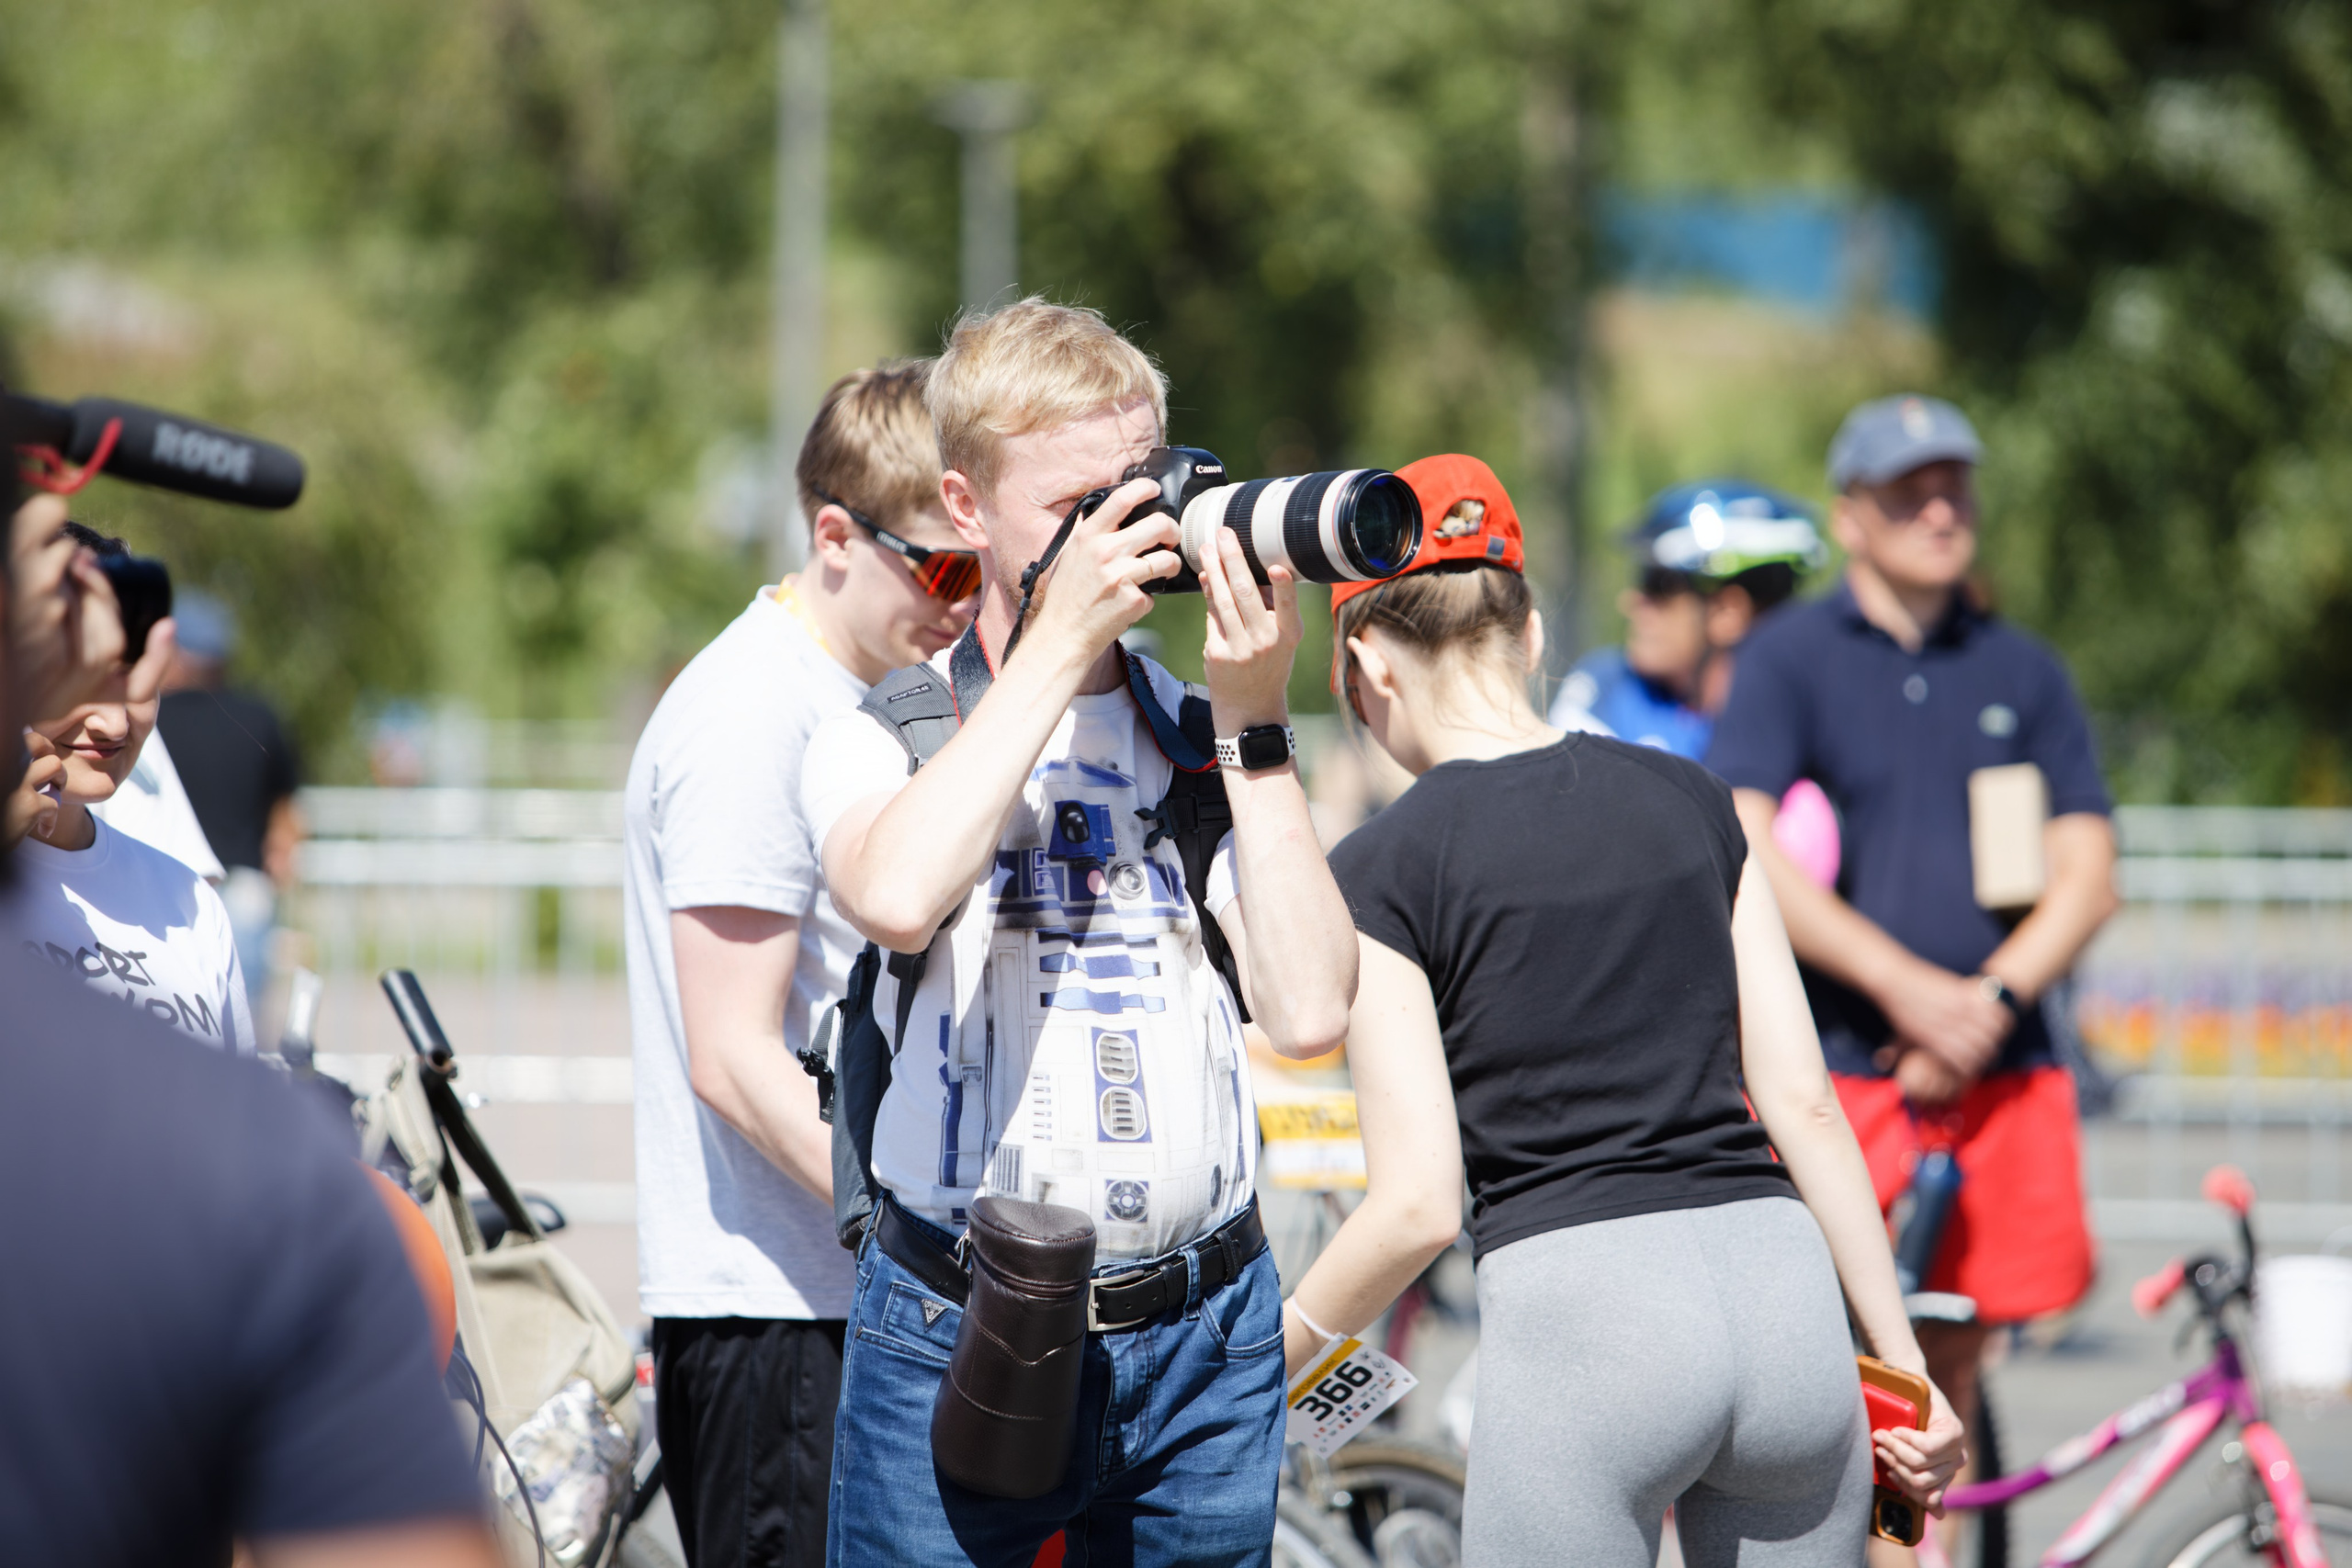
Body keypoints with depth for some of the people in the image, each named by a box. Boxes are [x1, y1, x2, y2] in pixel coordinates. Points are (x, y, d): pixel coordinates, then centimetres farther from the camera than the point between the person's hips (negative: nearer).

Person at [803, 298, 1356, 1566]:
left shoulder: (1203, 734, 9)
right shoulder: (886, 730, 2)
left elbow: (1308, 1013, -4)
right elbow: (897, 899, -23)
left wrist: (1252, 722, -5)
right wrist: (1057, 643, -16)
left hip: (1204, 1341, 3)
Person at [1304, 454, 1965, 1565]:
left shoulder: (1381, 872, -1)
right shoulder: (1690, 800, 13)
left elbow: (1418, 1206, -6)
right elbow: (1805, 1106, 12)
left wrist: (1281, 1348, 11)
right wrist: (1901, 1360, 18)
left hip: (1579, 1307, -5)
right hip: (1784, 1285, 5)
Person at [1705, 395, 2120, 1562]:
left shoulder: (2022, 674, 12)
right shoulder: (1789, 660, 2)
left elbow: (2085, 875, 7)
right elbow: (1744, 862, -10)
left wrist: (1991, 1002, -10)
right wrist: (1907, 987, -16)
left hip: (1993, 1071, 3)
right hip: (1830, 1072, -3)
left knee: (1951, 1358, 5)